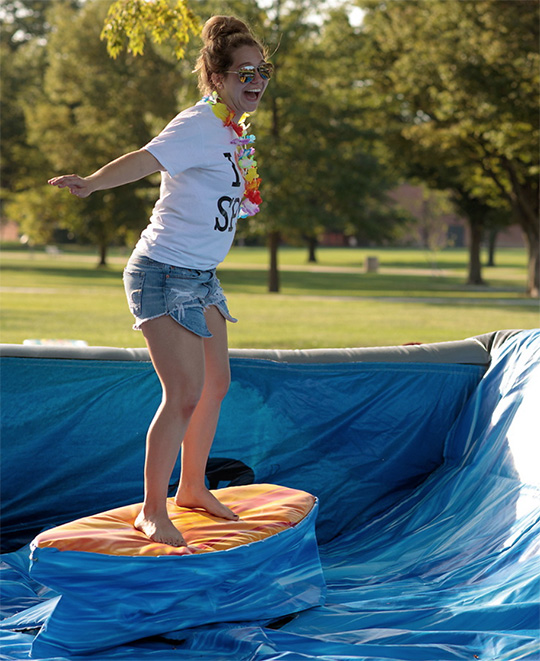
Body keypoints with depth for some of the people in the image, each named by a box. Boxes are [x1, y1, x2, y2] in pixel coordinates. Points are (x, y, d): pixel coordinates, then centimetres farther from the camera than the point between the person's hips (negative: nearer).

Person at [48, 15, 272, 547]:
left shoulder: (233, 129, 9)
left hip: (201, 278, 10)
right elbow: (145, 159, -36)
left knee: (216, 385, 16)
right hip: (163, 274, -10)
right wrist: (92, 182, -52)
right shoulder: (199, 125, -19)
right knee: (186, 394, -14)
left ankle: (192, 488, 34)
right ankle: (152, 511, -2)